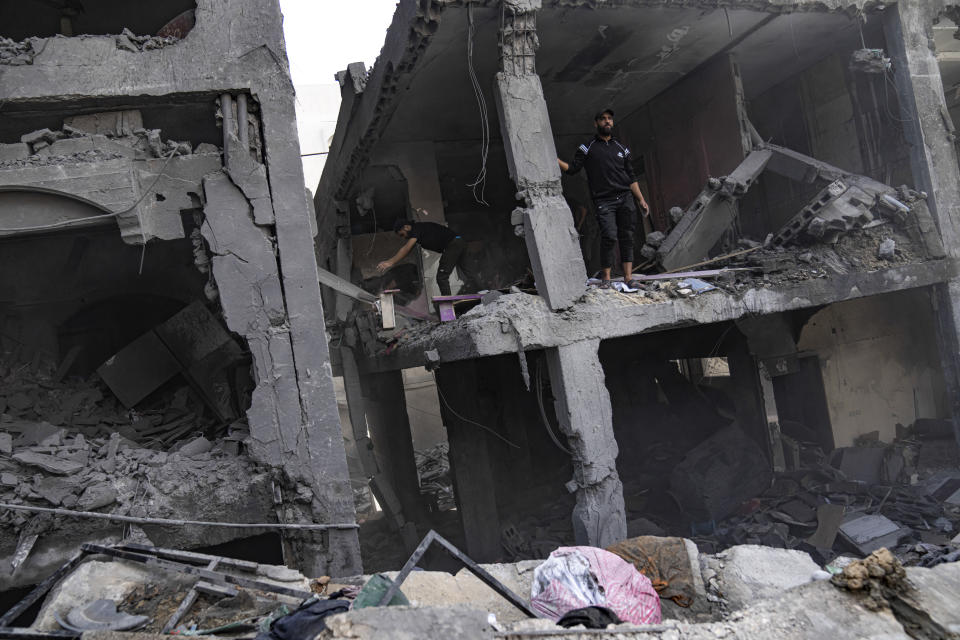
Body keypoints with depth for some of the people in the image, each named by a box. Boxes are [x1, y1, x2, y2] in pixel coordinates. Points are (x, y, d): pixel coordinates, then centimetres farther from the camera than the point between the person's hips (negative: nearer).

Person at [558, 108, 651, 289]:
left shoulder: (621, 148, 19)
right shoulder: (587, 148, 9)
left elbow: (631, 178, 20)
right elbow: (572, 169, -1)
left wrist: (641, 200, 14)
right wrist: (555, 160, -17)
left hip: (625, 198, 4)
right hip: (604, 201, -4)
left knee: (627, 237, 0)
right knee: (609, 237, -16)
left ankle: (628, 277, 3)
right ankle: (606, 278, -5)